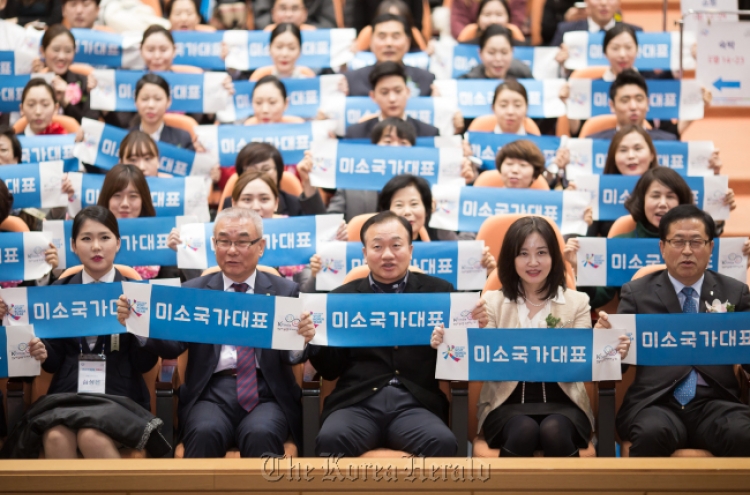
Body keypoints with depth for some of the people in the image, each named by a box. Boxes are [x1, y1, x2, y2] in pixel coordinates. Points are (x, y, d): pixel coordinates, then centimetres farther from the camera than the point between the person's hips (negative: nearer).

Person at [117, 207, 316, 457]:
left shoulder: (285, 291, 12)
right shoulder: (192, 291, 13)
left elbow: (290, 356, 2)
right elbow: (172, 346, 0)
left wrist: (302, 339, -23)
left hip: (266, 394, 0)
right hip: (211, 393, 0)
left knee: (261, 434, -32)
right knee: (205, 432, -31)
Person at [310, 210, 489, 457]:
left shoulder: (439, 292, 12)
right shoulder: (343, 297, 14)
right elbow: (330, 369, 13)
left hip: (415, 405, 0)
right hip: (357, 404, 0)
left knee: (443, 442, -33)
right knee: (330, 439, -33)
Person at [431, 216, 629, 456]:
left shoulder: (577, 302, 9)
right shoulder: (493, 301, 8)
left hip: (562, 402, 0)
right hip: (507, 403, 0)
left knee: (554, 431, -33)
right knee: (524, 430, -33)